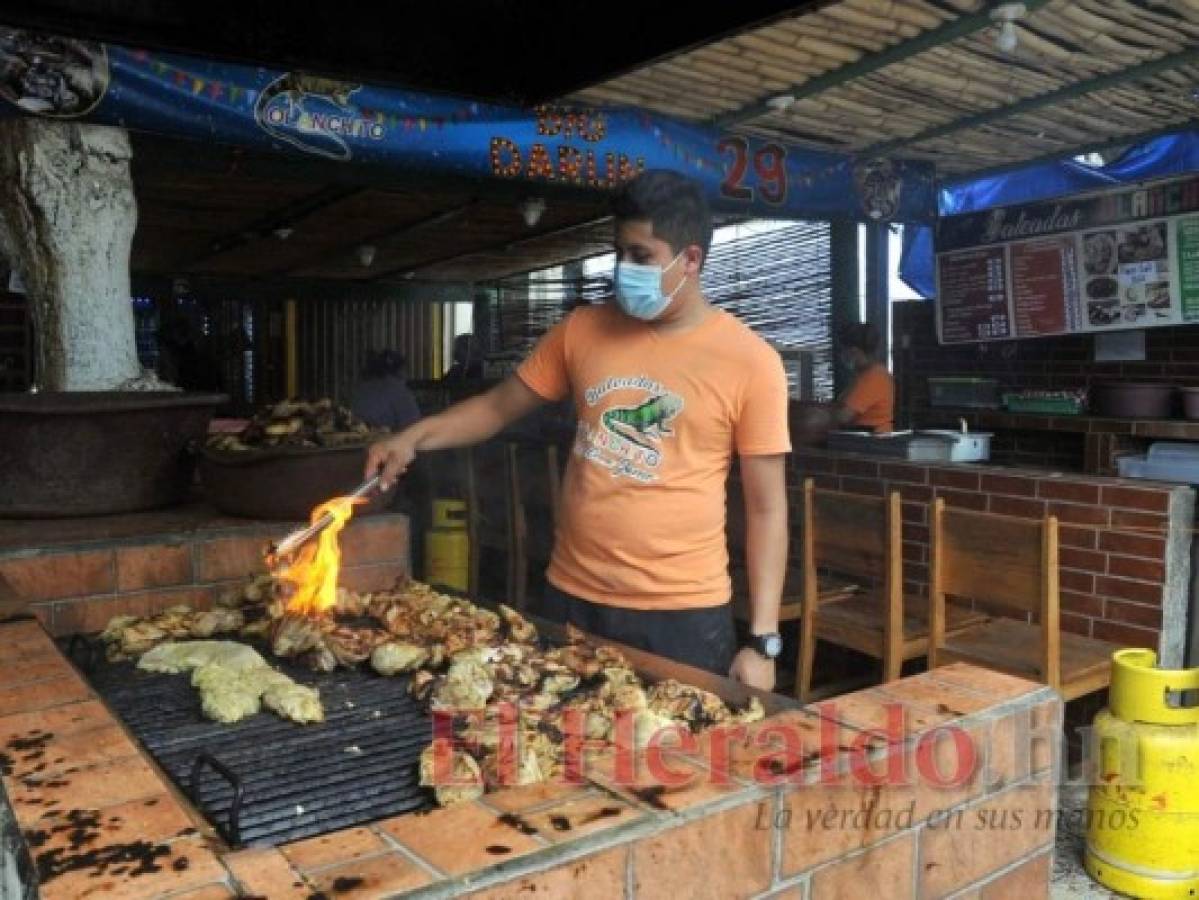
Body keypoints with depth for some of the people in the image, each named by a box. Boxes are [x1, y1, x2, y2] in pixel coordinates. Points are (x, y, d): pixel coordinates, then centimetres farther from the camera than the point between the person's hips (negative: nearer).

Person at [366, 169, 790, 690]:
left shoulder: (750, 361, -8)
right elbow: (500, 405, 13)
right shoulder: (582, 331, 2)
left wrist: (762, 640, -8)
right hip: (572, 598, 4)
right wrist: (416, 437, -4)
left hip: (684, 613, -3)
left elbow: (766, 508, -5)